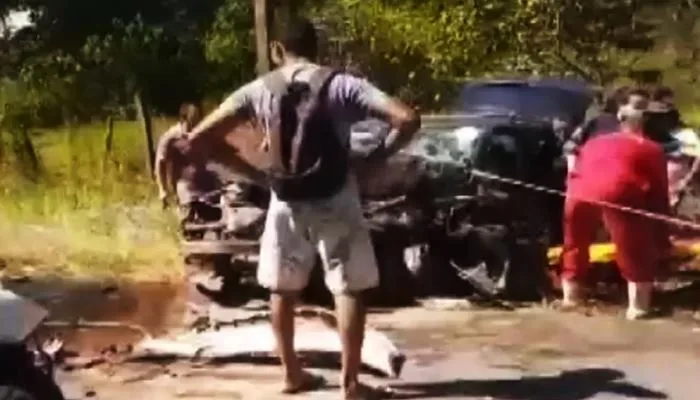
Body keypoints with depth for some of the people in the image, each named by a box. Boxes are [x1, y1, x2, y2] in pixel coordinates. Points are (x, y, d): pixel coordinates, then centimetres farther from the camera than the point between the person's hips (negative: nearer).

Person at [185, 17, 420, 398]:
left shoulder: (259, 90, 1)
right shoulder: (342, 85, -7)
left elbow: (197, 136, 3)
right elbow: (408, 119, -15)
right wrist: (376, 159, -2)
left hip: (286, 202, 2)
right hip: (335, 200, -2)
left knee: (282, 289, 19)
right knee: (348, 289, 7)